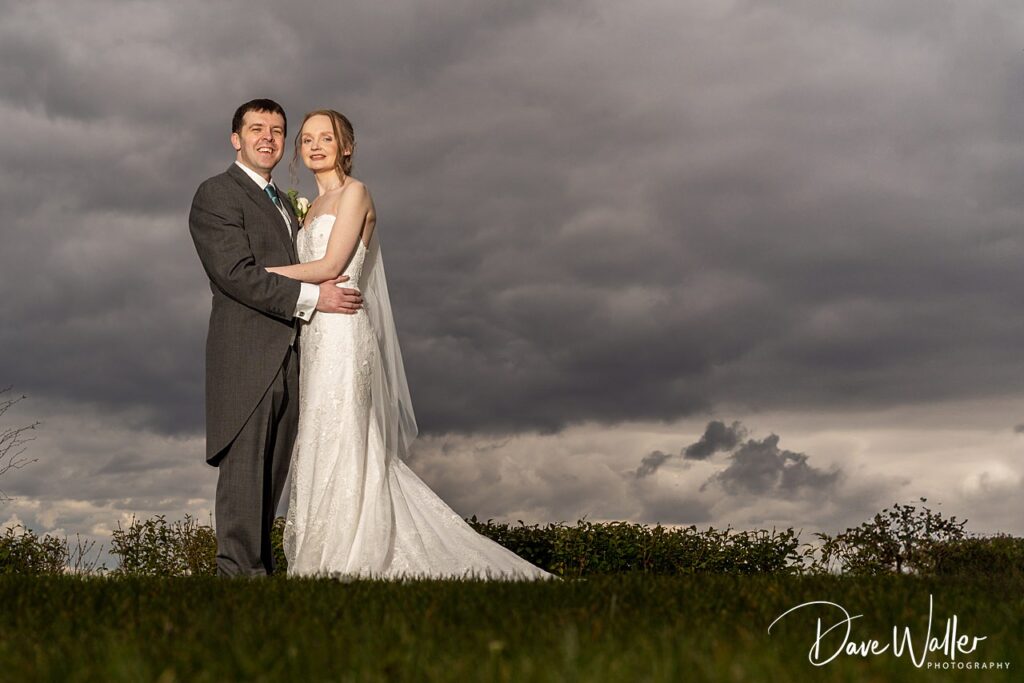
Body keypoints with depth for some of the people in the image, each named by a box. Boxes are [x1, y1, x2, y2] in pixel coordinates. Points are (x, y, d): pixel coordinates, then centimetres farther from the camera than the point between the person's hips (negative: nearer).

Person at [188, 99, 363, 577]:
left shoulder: (282, 203, 24)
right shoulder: (217, 195, -4)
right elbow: (236, 274, -15)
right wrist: (312, 296, -17)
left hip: (286, 358, 8)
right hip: (247, 356, -8)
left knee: (272, 473, 9)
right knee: (243, 470, -8)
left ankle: (261, 568, 14)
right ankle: (240, 572, -6)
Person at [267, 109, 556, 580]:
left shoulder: (354, 193, -4)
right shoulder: (315, 205, 21)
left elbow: (330, 266, -13)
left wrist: (262, 271, -11)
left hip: (342, 333, -9)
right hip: (314, 337, 9)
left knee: (339, 450, -8)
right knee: (322, 450, 9)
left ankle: (344, 566, -4)